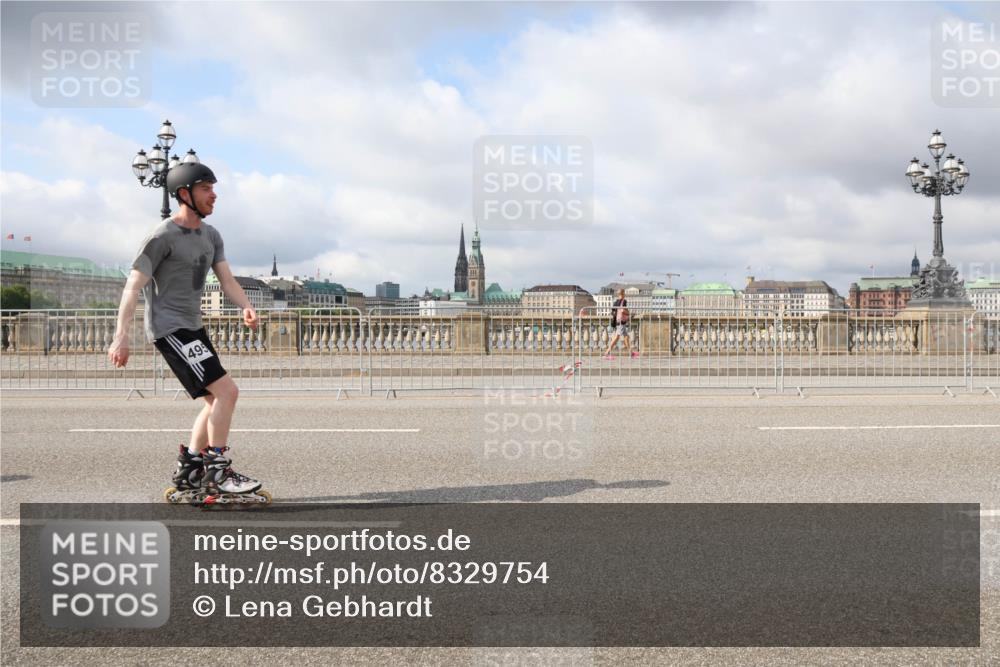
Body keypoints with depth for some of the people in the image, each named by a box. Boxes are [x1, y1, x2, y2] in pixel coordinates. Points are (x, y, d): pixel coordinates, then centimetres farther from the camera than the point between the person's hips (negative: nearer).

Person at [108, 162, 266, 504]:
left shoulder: (210, 235, 12)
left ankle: (188, 471, 21)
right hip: (169, 328, -9)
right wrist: (121, 336, -19)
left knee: (217, 400, 13)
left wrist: (247, 307, -15)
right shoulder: (163, 236, -12)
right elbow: (133, 286, -14)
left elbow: (227, 279, 5)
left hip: (192, 327, 9)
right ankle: (217, 473, -8)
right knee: (226, 391, -17)